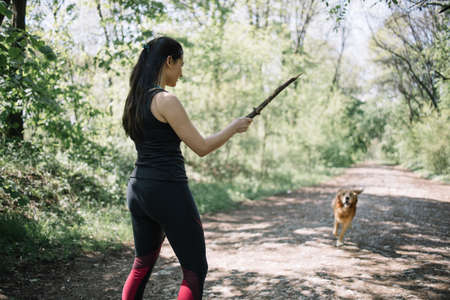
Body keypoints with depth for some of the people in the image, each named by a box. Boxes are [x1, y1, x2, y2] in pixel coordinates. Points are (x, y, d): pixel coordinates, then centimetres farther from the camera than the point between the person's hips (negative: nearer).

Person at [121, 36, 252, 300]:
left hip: (138, 189, 9)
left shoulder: (136, 99, 10)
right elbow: (202, 147, -13)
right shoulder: (166, 100, -15)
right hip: (168, 190, -9)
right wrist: (235, 127, 0)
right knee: (196, 269, 4)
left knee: (143, 264, 21)